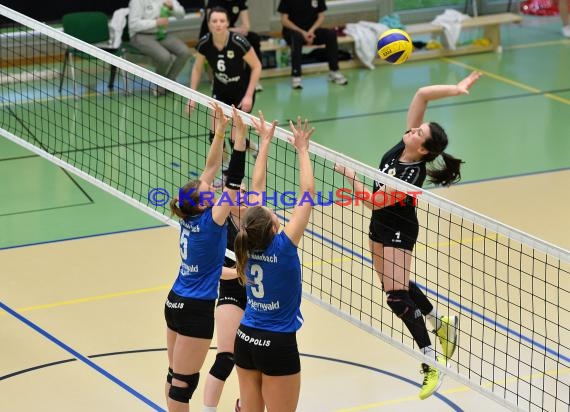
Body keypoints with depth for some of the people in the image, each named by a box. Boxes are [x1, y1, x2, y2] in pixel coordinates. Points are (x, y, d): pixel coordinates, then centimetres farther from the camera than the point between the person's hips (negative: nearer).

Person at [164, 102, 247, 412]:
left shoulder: (189, 216, 0)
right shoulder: (211, 221, -18)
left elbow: (210, 169, 5)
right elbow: (233, 180, -23)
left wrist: (220, 132, 5)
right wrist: (239, 137, -24)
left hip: (175, 303, 8)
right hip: (195, 310, -8)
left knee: (175, 375, 15)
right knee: (183, 382, -3)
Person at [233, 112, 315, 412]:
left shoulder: (248, 246, -6)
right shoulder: (283, 246, -20)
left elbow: (257, 187, 2)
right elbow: (307, 194, -17)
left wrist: (265, 142, 8)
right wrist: (302, 150, -9)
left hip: (246, 339, 6)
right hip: (278, 345, -6)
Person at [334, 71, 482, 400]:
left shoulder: (413, 175, -31)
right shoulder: (404, 146, -14)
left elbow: (375, 200, -31)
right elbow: (423, 94, -17)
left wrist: (348, 174, -30)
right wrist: (455, 89, -21)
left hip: (398, 231, -9)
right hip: (381, 225, 9)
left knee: (396, 295, -11)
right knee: (397, 286, 18)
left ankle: (432, 363, -6)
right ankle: (442, 323, 37)